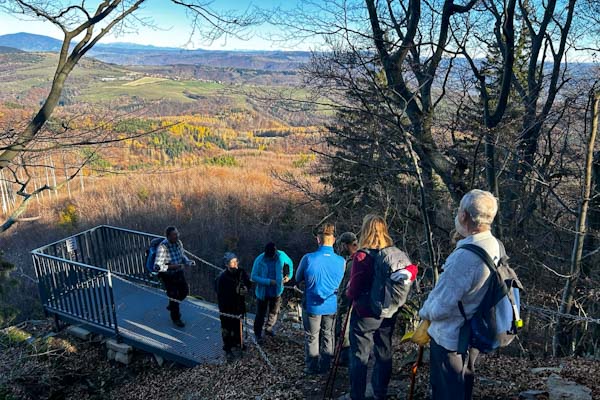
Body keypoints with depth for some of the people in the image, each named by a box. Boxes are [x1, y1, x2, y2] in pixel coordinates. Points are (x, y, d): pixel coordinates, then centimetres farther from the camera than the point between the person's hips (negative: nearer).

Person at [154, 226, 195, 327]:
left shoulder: (179, 243, -9)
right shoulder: (162, 247, -29)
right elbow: (157, 266, -30)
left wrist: (188, 262, -10)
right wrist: (172, 266, -38)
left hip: (179, 272, 6)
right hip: (168, 275, -6)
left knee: (185, 291, 18)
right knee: (173, 295, 7)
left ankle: (172, 306, 46)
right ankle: (175, 318, 32)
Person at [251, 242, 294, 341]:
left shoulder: (281, 256, -13)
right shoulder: (259, 260, -21)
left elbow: (290, 263, 8)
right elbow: (253, 277, -19)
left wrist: (289, 275, -2)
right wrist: (268, 282, -27)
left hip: (276, 291, 3)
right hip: (263, 292, -3)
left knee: (274, 312, 19)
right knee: (261, 314, 9)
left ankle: (268, 328, 44)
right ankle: (257, 333, 30)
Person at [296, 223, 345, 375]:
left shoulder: (308, 258, -19)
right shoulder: (341, 261, -13)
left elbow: (298, 279, -3)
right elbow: (340, 283, 2)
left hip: (312, 305, -2)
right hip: (331, 305, 2)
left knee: (312, 337, 15)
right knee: (328, 336, 20)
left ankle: (312, 367, 26)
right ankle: (325, 366, 31)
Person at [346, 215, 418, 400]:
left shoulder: (362, 256, -18)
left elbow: (353, 291, -15)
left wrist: (348, 292, 3)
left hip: (365, 314, -6)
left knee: (359, 356, 6)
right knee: (384, 353, 17)